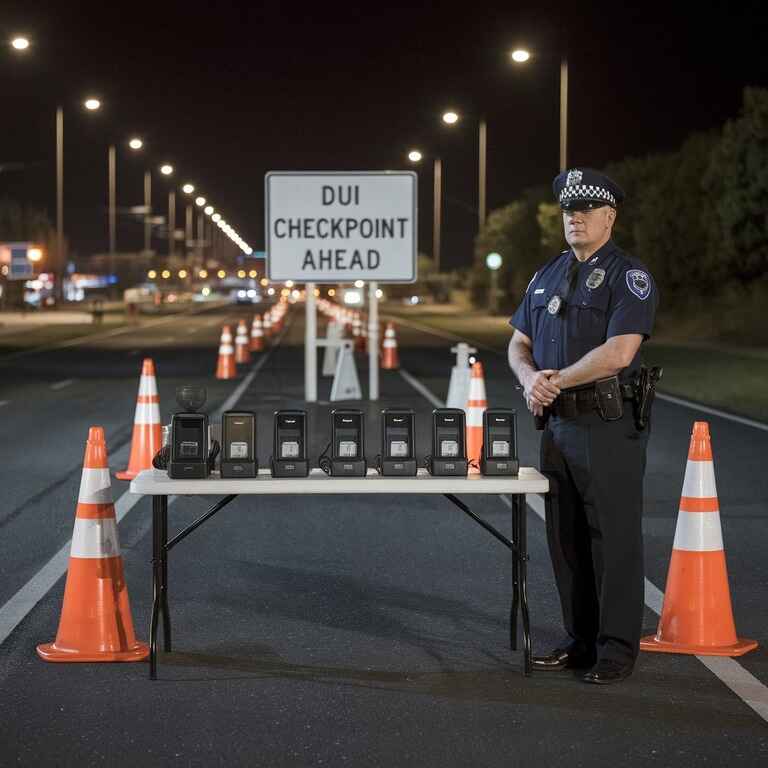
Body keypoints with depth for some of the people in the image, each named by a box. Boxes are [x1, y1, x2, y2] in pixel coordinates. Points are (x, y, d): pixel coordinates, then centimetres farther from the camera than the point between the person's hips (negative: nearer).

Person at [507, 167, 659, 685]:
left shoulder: (628, 276, -8)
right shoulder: (548, 276, 16)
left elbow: (618, 351, -19)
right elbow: (519, 345, 18)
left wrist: (556, 381, -12)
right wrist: (531, 379, -4)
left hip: (609, 424, -8)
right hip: (558, 423, 8)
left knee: (614, 538, -3)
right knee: (566, 538, 12)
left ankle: (617, 650, 3)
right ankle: (581, 641, 22)